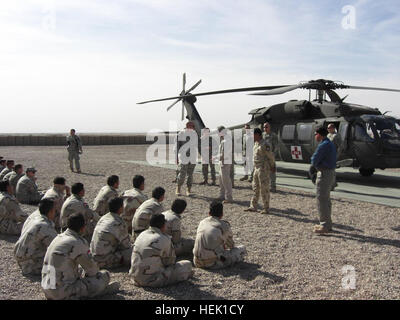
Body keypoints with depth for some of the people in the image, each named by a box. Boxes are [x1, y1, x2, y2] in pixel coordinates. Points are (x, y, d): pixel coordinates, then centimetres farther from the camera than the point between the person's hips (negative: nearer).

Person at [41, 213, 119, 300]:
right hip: (63, 293, -9)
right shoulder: (78, 243, -16)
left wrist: (82, 272, 22)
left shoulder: (58, 238, 10)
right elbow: (92, 269, -4)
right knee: (105, 275, -3)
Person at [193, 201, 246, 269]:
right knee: (242, 249, 10)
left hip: (198, 263, 3)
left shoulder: (202, 222, 13)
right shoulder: (224, 225, 0)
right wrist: (224, 246, 42)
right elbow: (231, 245, 17)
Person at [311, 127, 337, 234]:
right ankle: (327, 224, 24)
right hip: (330, 172, 10)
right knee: (326, 199, 16)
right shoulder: (330, 144, 15)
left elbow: (314, 161, -16)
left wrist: (313, 159, 3)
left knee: (321, 199, -7)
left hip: (324, 174, -10)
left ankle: (325, 226, -5)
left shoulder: (323, 145, -18)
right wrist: (315, 161, 3)